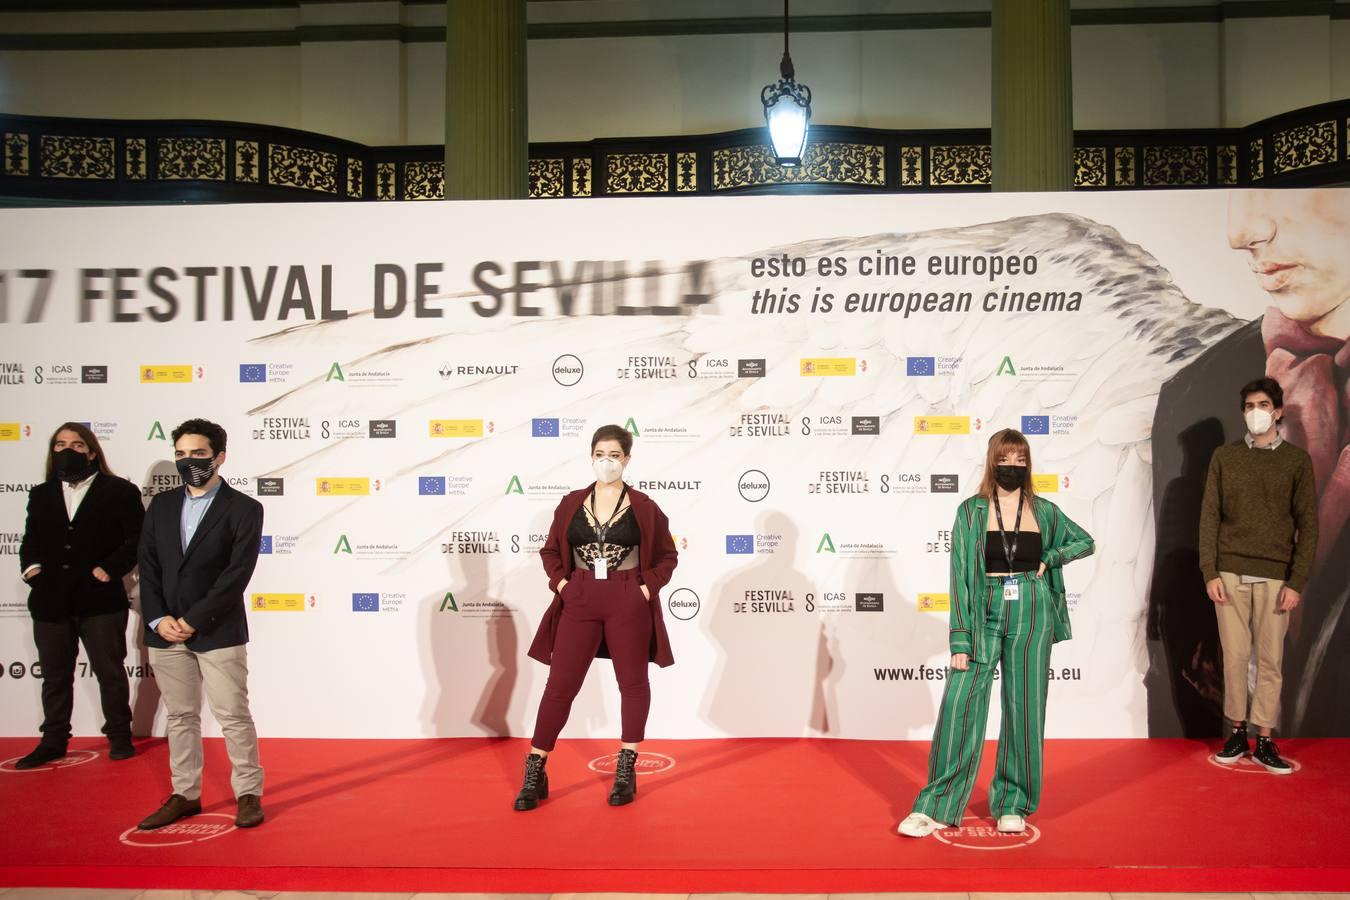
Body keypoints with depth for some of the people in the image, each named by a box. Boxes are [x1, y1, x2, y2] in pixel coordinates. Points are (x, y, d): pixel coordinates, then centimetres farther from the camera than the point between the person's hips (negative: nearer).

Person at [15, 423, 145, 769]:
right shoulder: (41, 495, 13)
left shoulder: (119, 491, -2)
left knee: (110, 671, 7)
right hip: (50, 601, 4)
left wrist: (109, 569, -15)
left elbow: (137, 539, -6)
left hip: (100, 600, -4)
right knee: (55, 675, 13)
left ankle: (120, 737, 19)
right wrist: (31, 565, -2)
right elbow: (30, 539, 16)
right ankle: (53, 742, 24)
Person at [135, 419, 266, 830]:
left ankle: (249, 794, 12)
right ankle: (185, 795, 23)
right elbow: (147, 566, 7)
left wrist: (193, 620, -14)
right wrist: (158, 619, -6)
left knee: (233, 716, 1)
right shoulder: (161, 506, 11)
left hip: (218, 633, -5)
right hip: (165, 631, 5)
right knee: (180, 716, 12)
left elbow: (237, 574, -11)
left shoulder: (244, 509, -4)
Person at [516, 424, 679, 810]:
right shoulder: (571, 504, 5)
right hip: (579, 602, 1)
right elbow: (550, 551, 13)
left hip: (628, 604, -1)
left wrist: (648, 588, -7)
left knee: (632, 682, 8)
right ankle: (535, 771, 9)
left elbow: (667, 556, 6)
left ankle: (626, 770, 21)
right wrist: (561, 582, -2)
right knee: (560, 684, 2)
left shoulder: (644, 507, -1)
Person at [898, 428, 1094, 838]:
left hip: (1031, 615, 2)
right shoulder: (971, 511, 1)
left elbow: (1085, 542, 22)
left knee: (1024, 711, 6)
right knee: (959, 707, -7)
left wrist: (1048, 559, 2)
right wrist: (960, 641, -9)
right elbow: (960, 576, -3)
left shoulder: (1044, 511, 7)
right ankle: (937, 806, 2)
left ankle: (1013, 804, 20)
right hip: (984, 615, -2)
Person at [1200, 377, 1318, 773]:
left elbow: (1308, 525, 1)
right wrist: (1210, 573, -4)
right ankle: (1237, 733, 16)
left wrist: (1297, 582, -6)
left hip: (1275, 576, 0)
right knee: (1234, 656, 4)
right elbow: (1209, 517, 3)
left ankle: (1265, 741, 13)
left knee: (1271, 660, 3)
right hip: (1230, 573, 1)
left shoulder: (1297, 461, 3)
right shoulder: (1224, 457, 5)